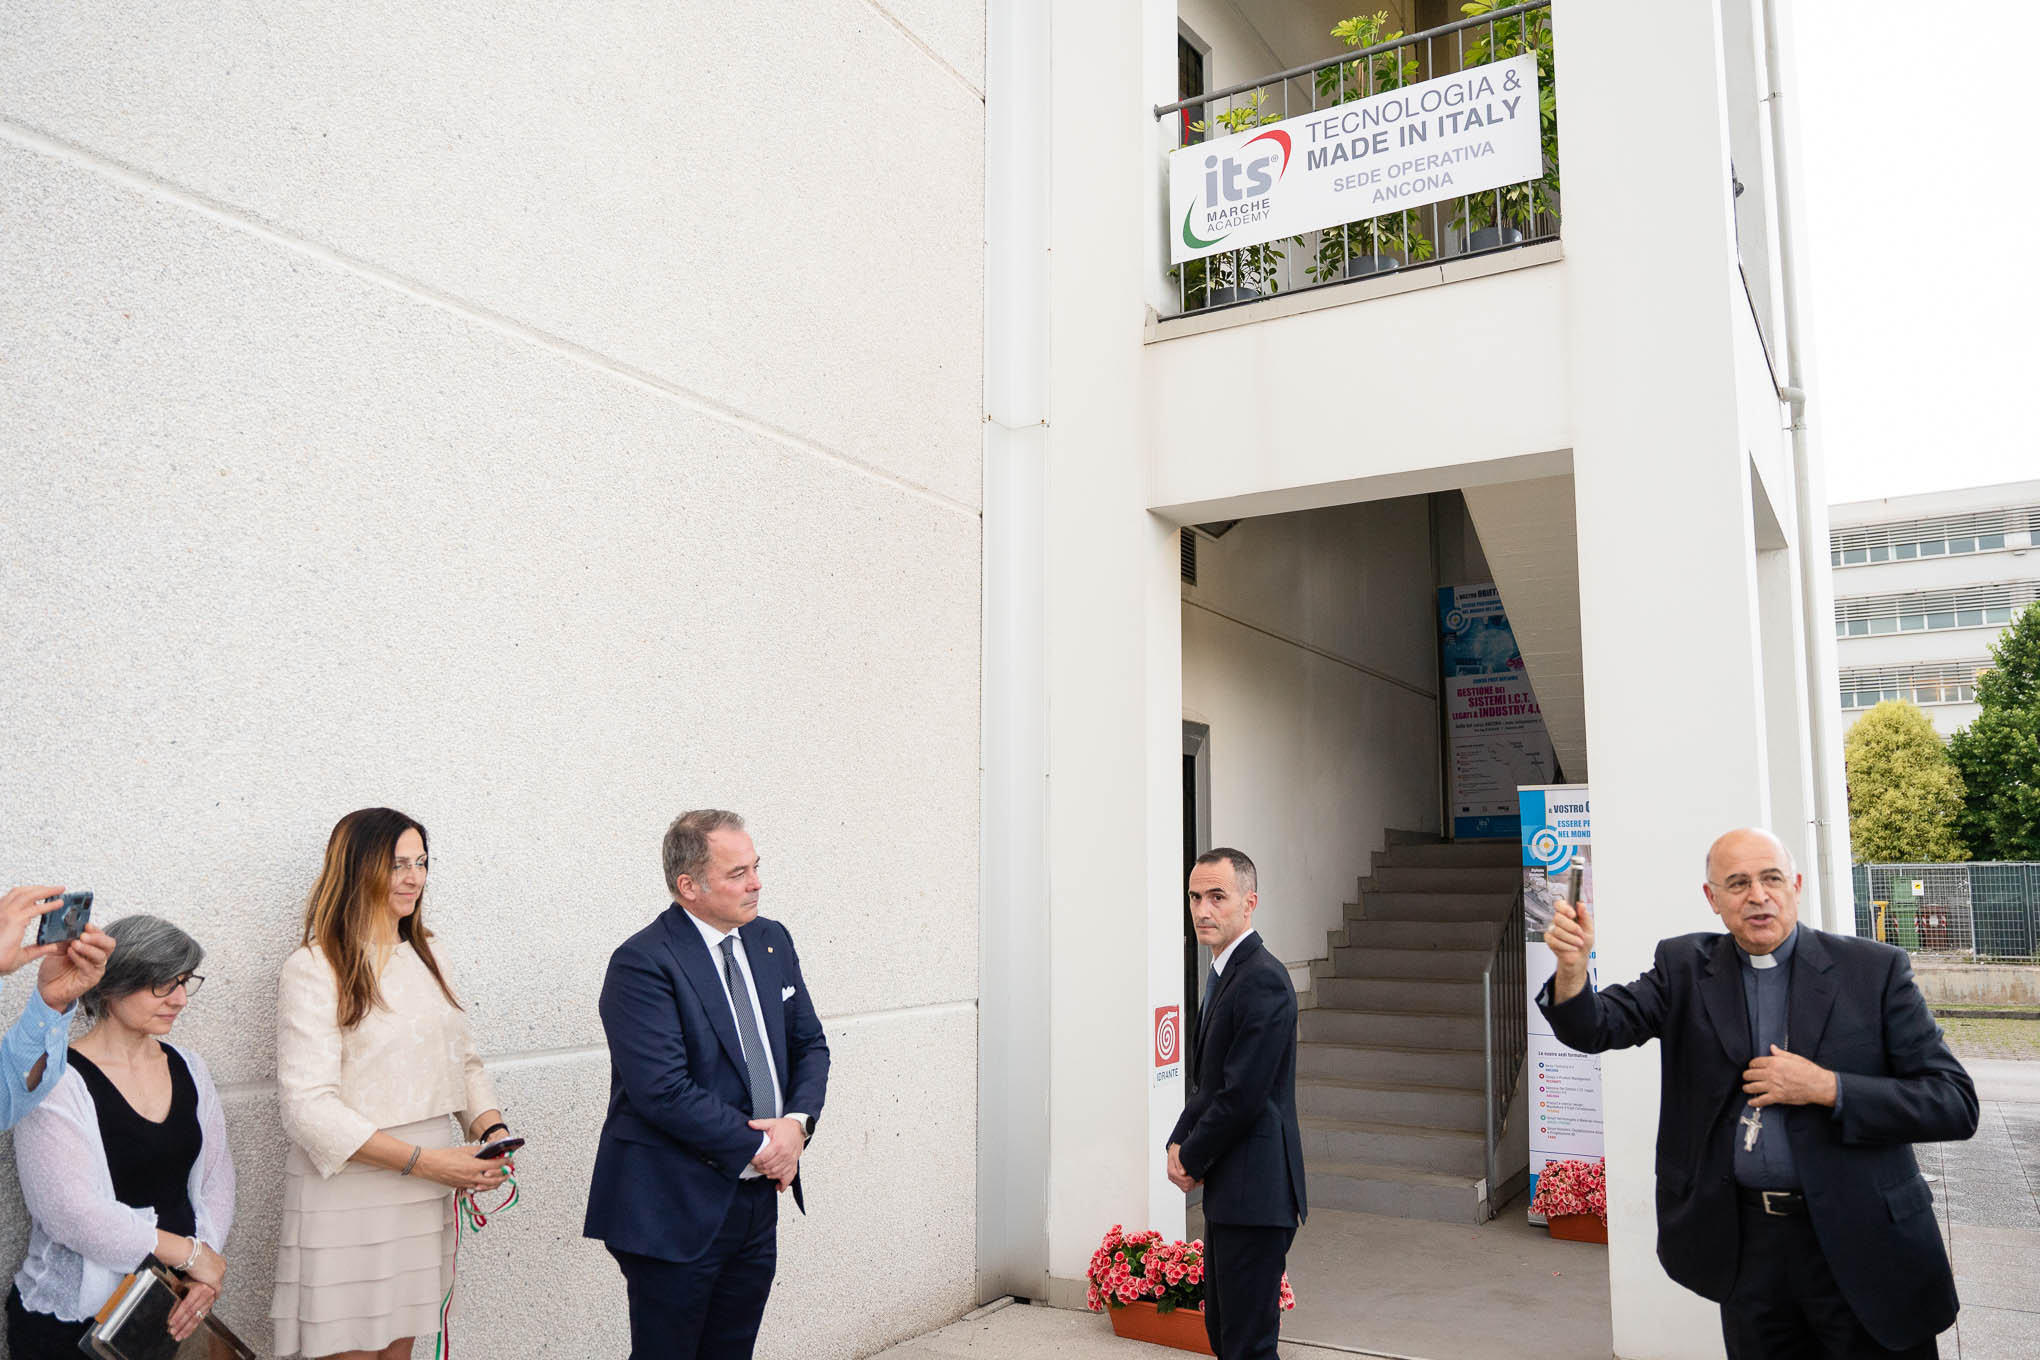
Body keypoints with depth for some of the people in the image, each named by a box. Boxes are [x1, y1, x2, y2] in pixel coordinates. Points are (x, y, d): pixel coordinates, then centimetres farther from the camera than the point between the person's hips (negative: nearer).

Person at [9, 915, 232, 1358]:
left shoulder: (188, 1069, 6)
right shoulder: (57, 1084, -13)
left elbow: (217, 1176, 6)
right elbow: (71, 1212, -20)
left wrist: (208, 1271, -9)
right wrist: (189, 1253, -16)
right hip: (73, 1320, -5)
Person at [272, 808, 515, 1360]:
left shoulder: (425, 956, 12)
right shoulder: (315, 968, -10)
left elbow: (462, 1060, 15)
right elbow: (308, 1108, -16)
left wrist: (492, 1129, -5)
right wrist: (422, 1160, -20)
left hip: (426, 1195, 6)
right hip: (350, 1195, -6)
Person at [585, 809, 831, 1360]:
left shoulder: (771, 941, 7)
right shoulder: (641, 963, -17)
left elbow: (810, 1044, 11)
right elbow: (663, 1091, -23)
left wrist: (797, 1123, -8)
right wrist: (757, 1147, -16)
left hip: (757, 1196, 7)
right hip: (676, 1211, -6)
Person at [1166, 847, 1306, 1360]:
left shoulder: (1262, 979, -19)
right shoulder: (1224, 972, 13)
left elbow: (1243, 1094, -22)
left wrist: (1191, 1158, -9)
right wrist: (1179, 1143, 3)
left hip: (1255, 1192, -10)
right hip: (1228, 1189, 10)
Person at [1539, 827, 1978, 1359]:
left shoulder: (1873, 969, -5)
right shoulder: (1686, 969, 1)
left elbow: (1956, 1104, -7)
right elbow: (1597, 1027, -10)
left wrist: (1827, 1088, -19)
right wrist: (1572, 966, -32)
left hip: (1861, 1242, -2)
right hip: (1745, 1242, 2)